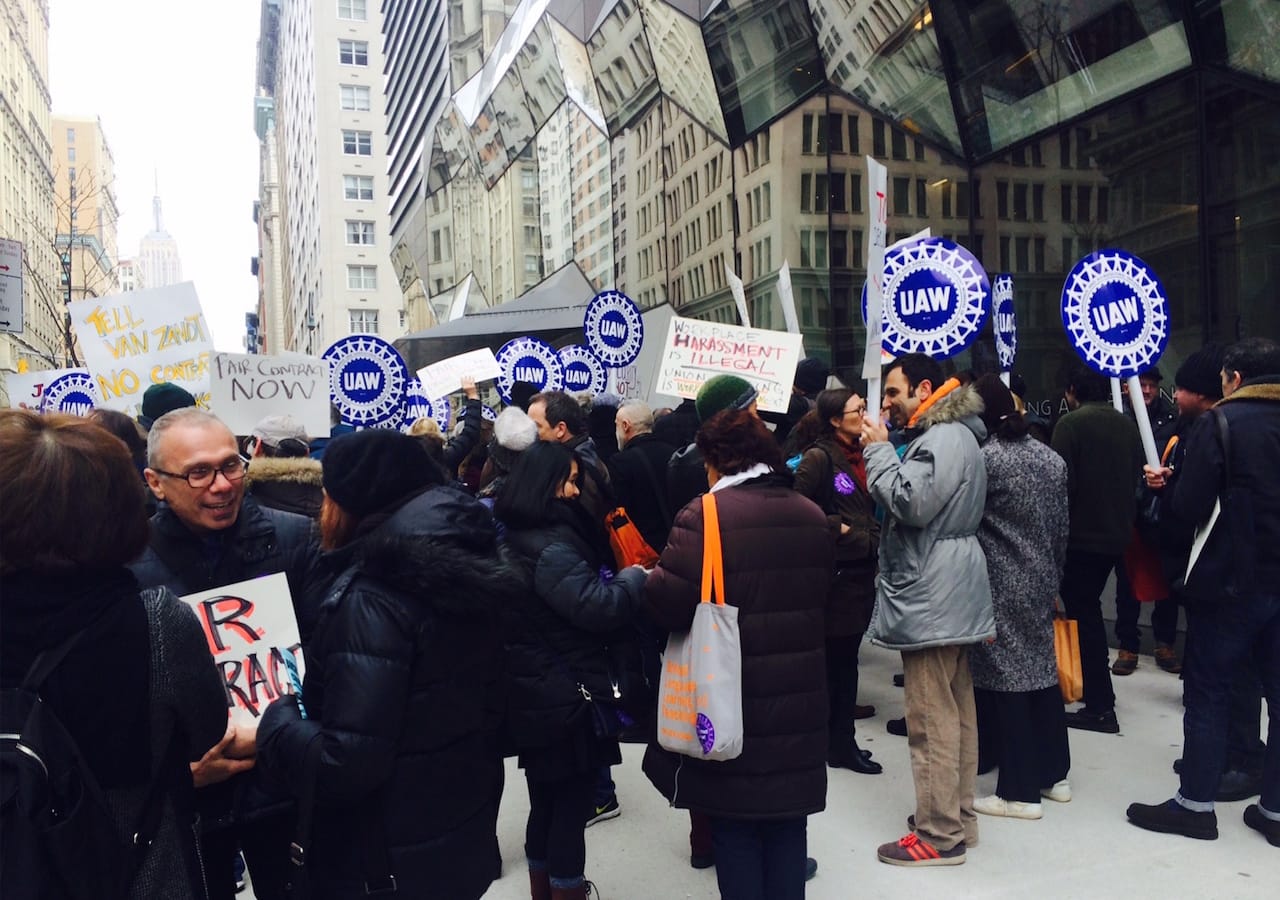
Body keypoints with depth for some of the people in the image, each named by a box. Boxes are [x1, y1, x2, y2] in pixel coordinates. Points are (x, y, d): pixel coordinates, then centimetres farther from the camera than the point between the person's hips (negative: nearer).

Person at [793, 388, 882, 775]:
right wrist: (836, 527, -13)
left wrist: (871, 537, 9)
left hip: (861, 568, 8)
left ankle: (842, 740, 23)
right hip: (835, 569, -8)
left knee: (846, 656, 14)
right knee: (834, 657, -1)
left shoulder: (860, 456, 14)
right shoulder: (819, 457, -11)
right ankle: (838, 743, 11)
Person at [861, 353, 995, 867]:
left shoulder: (943, 439, -15)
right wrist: (882, 451, 9)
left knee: (932, 720, -5)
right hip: (948, 594, 11)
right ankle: (959, 817, 28)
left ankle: (940, 835, 3)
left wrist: (877, 449, -14)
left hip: (930, 598, -11)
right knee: (956, 712, 17)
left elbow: (911, 503, -25)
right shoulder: (951, 434, 18)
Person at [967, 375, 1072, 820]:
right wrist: (1054, 574, 21)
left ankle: (1020, 792, 8)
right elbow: (1062, 528, 12)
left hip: (1001, 588, -7)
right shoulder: (1051, 458, 6)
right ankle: (1054, 774, 30)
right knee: (1042, 670, 17)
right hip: (1042, 583, 7)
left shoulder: (985, 459, -16)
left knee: (1006, 681, 0)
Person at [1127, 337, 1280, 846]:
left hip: (1231, 579, -5)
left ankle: (1196, 804, 12)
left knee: (1208, 692, 5)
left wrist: (1172, 484, 4)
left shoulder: (1220, 422, -11)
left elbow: (1190, 507, -15)